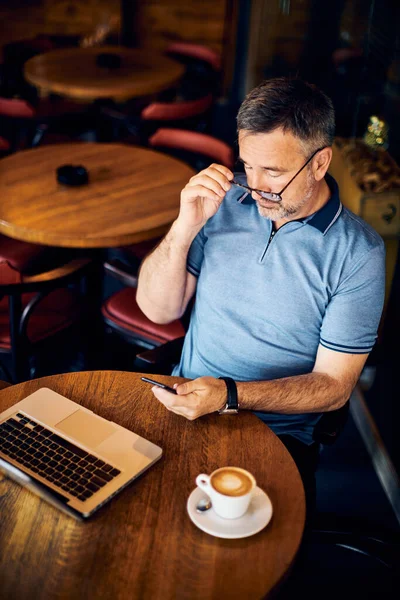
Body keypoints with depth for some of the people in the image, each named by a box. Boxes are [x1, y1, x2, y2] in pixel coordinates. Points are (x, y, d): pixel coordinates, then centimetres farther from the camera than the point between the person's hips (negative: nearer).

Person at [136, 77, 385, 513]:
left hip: (275, 433, -3)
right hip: (185, 401, 4)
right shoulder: (224, 201, 0)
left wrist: (230, 394, -22)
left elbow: (333, 386, -8)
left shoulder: (358, 253, -11)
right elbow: (157, 310, 1)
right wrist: (185, 227, -15)